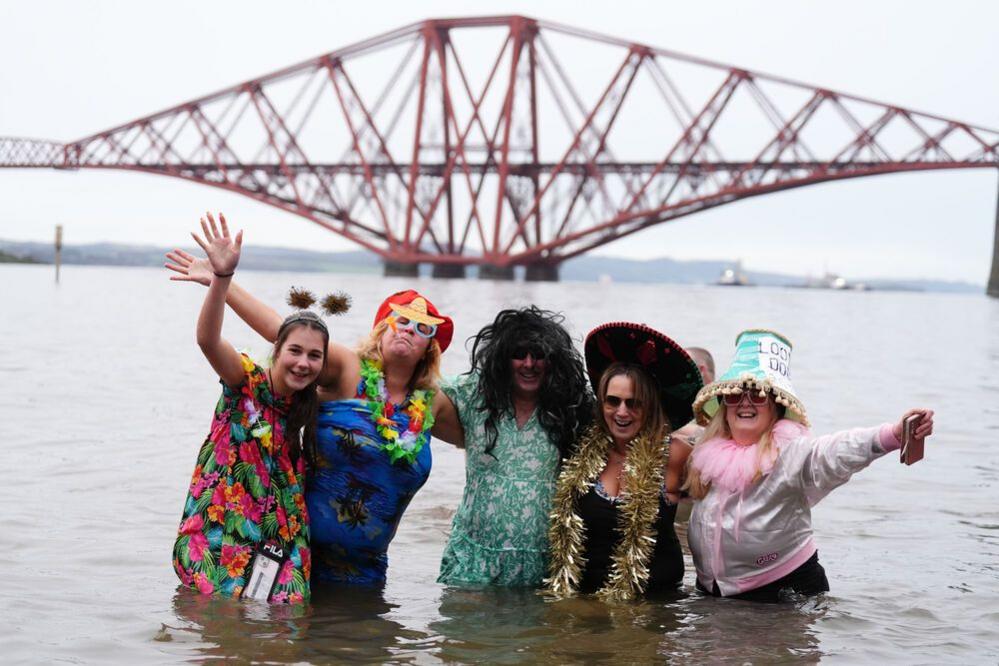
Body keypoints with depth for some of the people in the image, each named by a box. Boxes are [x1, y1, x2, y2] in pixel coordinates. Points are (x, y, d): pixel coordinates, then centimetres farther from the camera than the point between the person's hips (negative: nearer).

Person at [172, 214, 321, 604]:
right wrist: (222, 276, -41)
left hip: (281, 541, 4)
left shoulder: (312, 407, 9)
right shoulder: (247, 382, -6)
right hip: (220, 533, -4)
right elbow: (207, 340, -26)